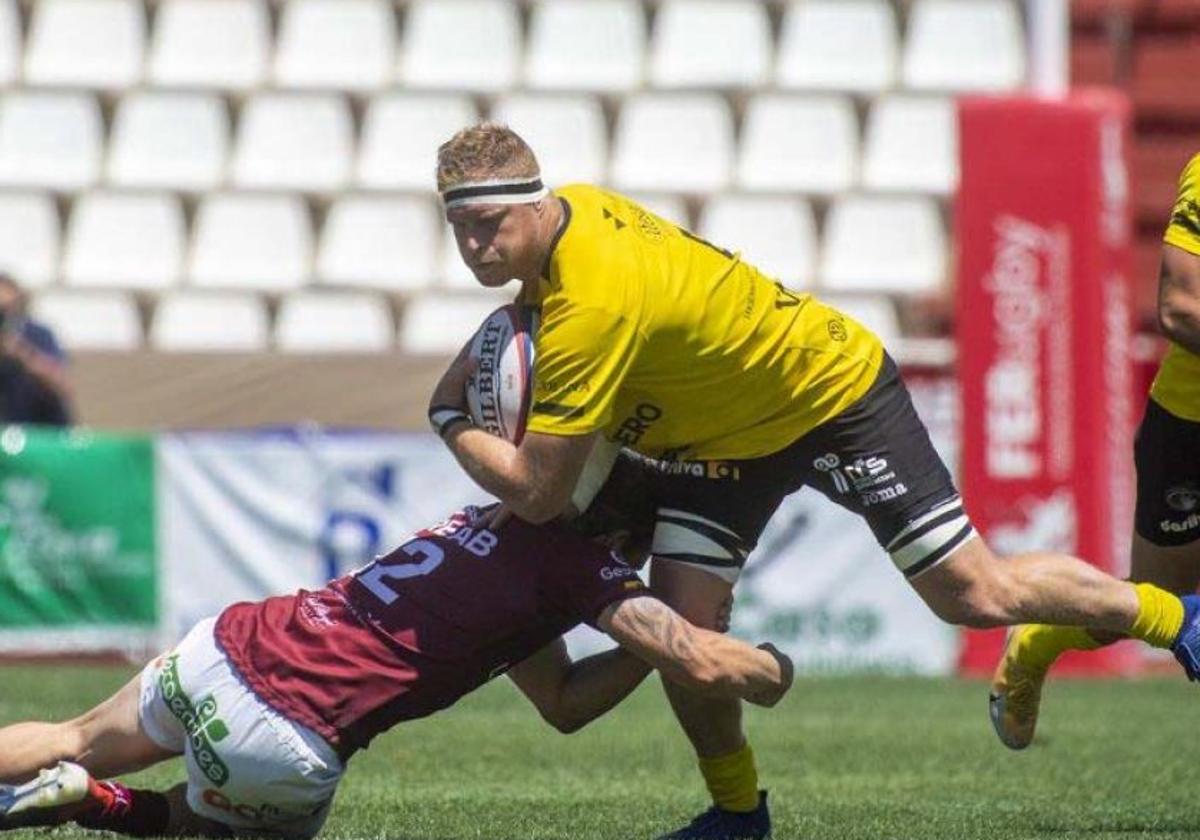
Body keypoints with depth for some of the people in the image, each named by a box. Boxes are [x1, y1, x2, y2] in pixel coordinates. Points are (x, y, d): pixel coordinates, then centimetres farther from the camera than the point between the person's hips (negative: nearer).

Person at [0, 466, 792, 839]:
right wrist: (772, 668, 10)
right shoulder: (581, 564, -6)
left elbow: (562, 703, 27)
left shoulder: (504, 525, 18)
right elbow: (705, 665, -11)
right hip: (284, 738, -7)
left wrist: (653, 637, 16)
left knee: (71, 743, 32)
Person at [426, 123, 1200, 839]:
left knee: (975, 594, -2)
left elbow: (538, 494, -35)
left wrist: (453, 425, -19)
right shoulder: (577, 206, -13)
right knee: (681, 625, -5)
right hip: (722, 432, 8)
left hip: (833, 391, -8)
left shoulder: (595, 303, -39)